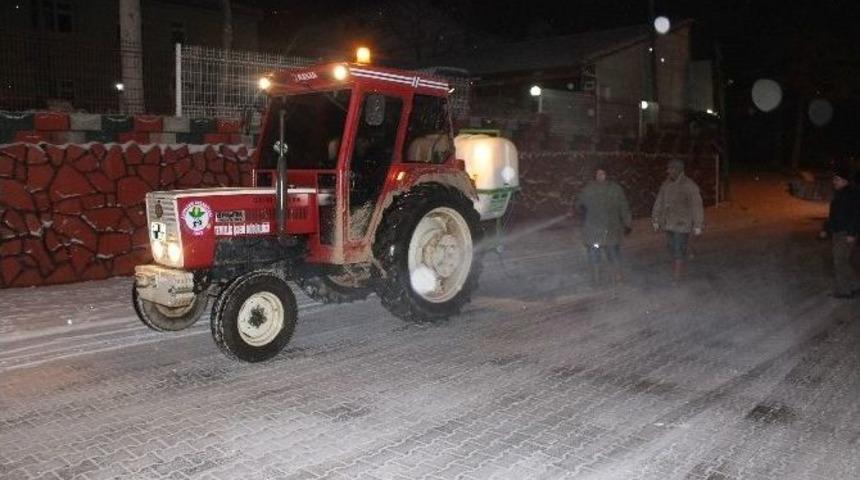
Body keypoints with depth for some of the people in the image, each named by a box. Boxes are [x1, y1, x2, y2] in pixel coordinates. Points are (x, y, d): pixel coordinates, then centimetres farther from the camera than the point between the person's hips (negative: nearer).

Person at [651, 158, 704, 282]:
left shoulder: (690, 186, -9)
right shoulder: (666, 185, 6)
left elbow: (697, 206, -8)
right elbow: (658, 203, 13)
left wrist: (697, 225, -9)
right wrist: (655, 220, 13)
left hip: (682, 225, -5)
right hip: (668, 224, 5)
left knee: (679, 251, -6)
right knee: (673, 249, 10)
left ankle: (677, 276, 2)